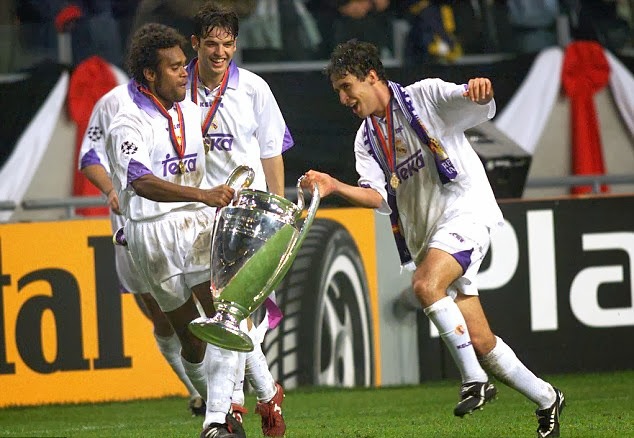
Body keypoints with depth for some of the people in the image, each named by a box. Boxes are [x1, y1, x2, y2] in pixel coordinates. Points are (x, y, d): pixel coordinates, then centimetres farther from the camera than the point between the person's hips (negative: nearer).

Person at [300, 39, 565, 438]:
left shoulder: (425, 96, -1)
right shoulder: (367, 140, 14)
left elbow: (478, 105, -13)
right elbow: (379, 196, 1)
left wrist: (479, 89, -37)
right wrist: (335, 187, -16)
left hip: (466, 209, -7)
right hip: (425, 235, 7)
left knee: (426, 284, -32)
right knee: (479, 342, 3)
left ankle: (475, 380, -25)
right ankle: (546, 399, 20)